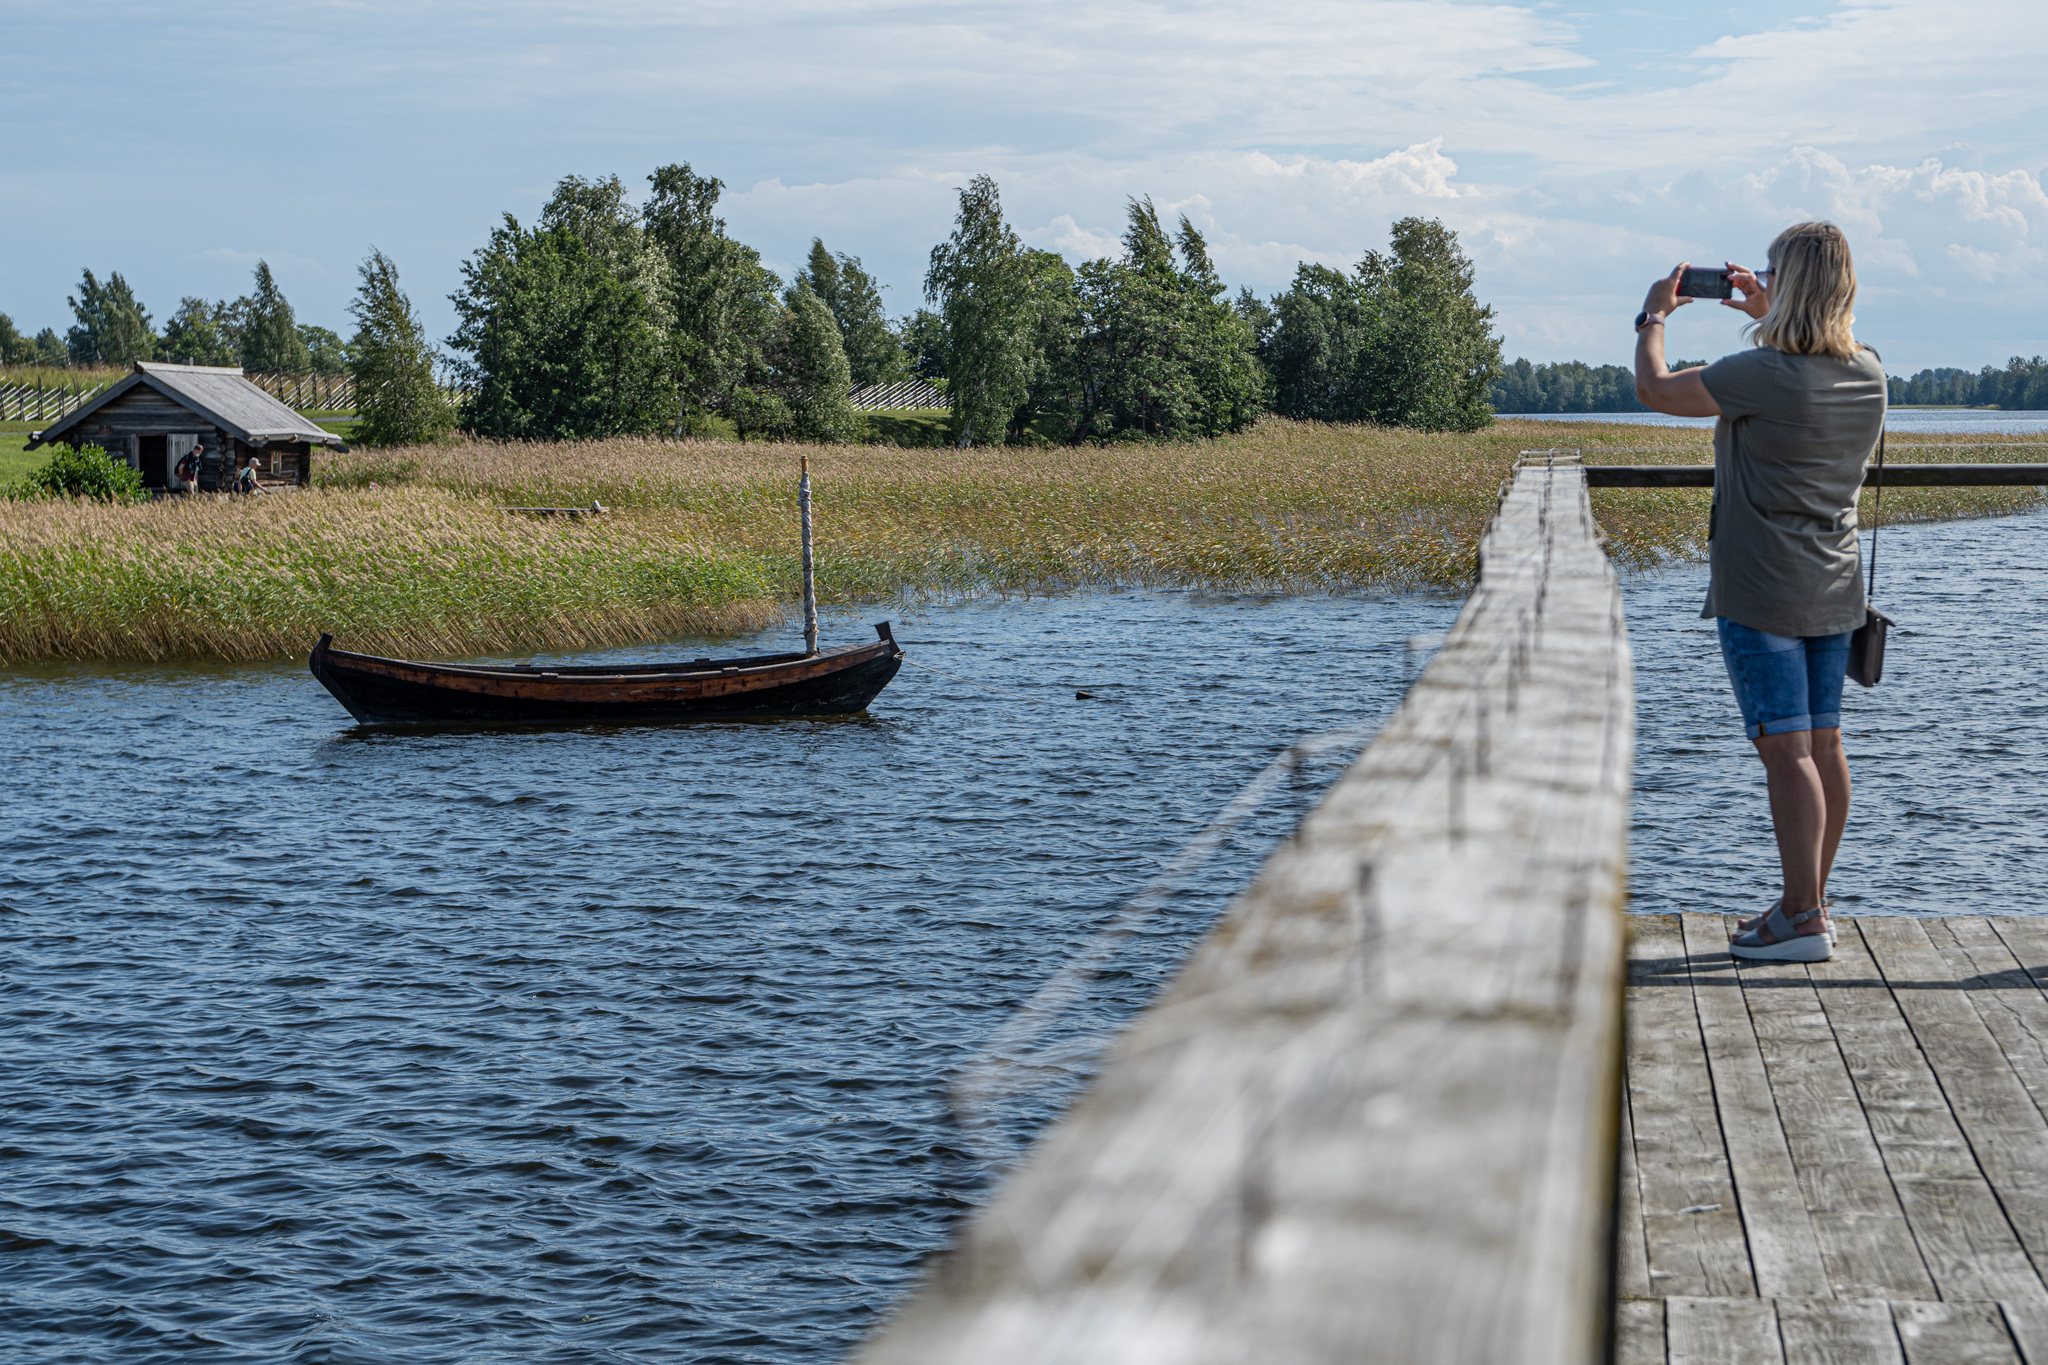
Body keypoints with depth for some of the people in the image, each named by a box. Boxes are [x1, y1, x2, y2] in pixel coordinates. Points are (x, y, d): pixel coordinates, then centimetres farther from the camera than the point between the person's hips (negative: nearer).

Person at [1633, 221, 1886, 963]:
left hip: (1762, 593, -8)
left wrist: (1653, 317, 10)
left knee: (1786, 750, -7)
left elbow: (1655, 389, -7)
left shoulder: (1762, 375, -19)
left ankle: (1802, 920, -6)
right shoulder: (1868, 374, 4)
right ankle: (1809, 900, 21)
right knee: (1824, 745, 12)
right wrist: (1767, 320, 29)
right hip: (1833, 589, 8)